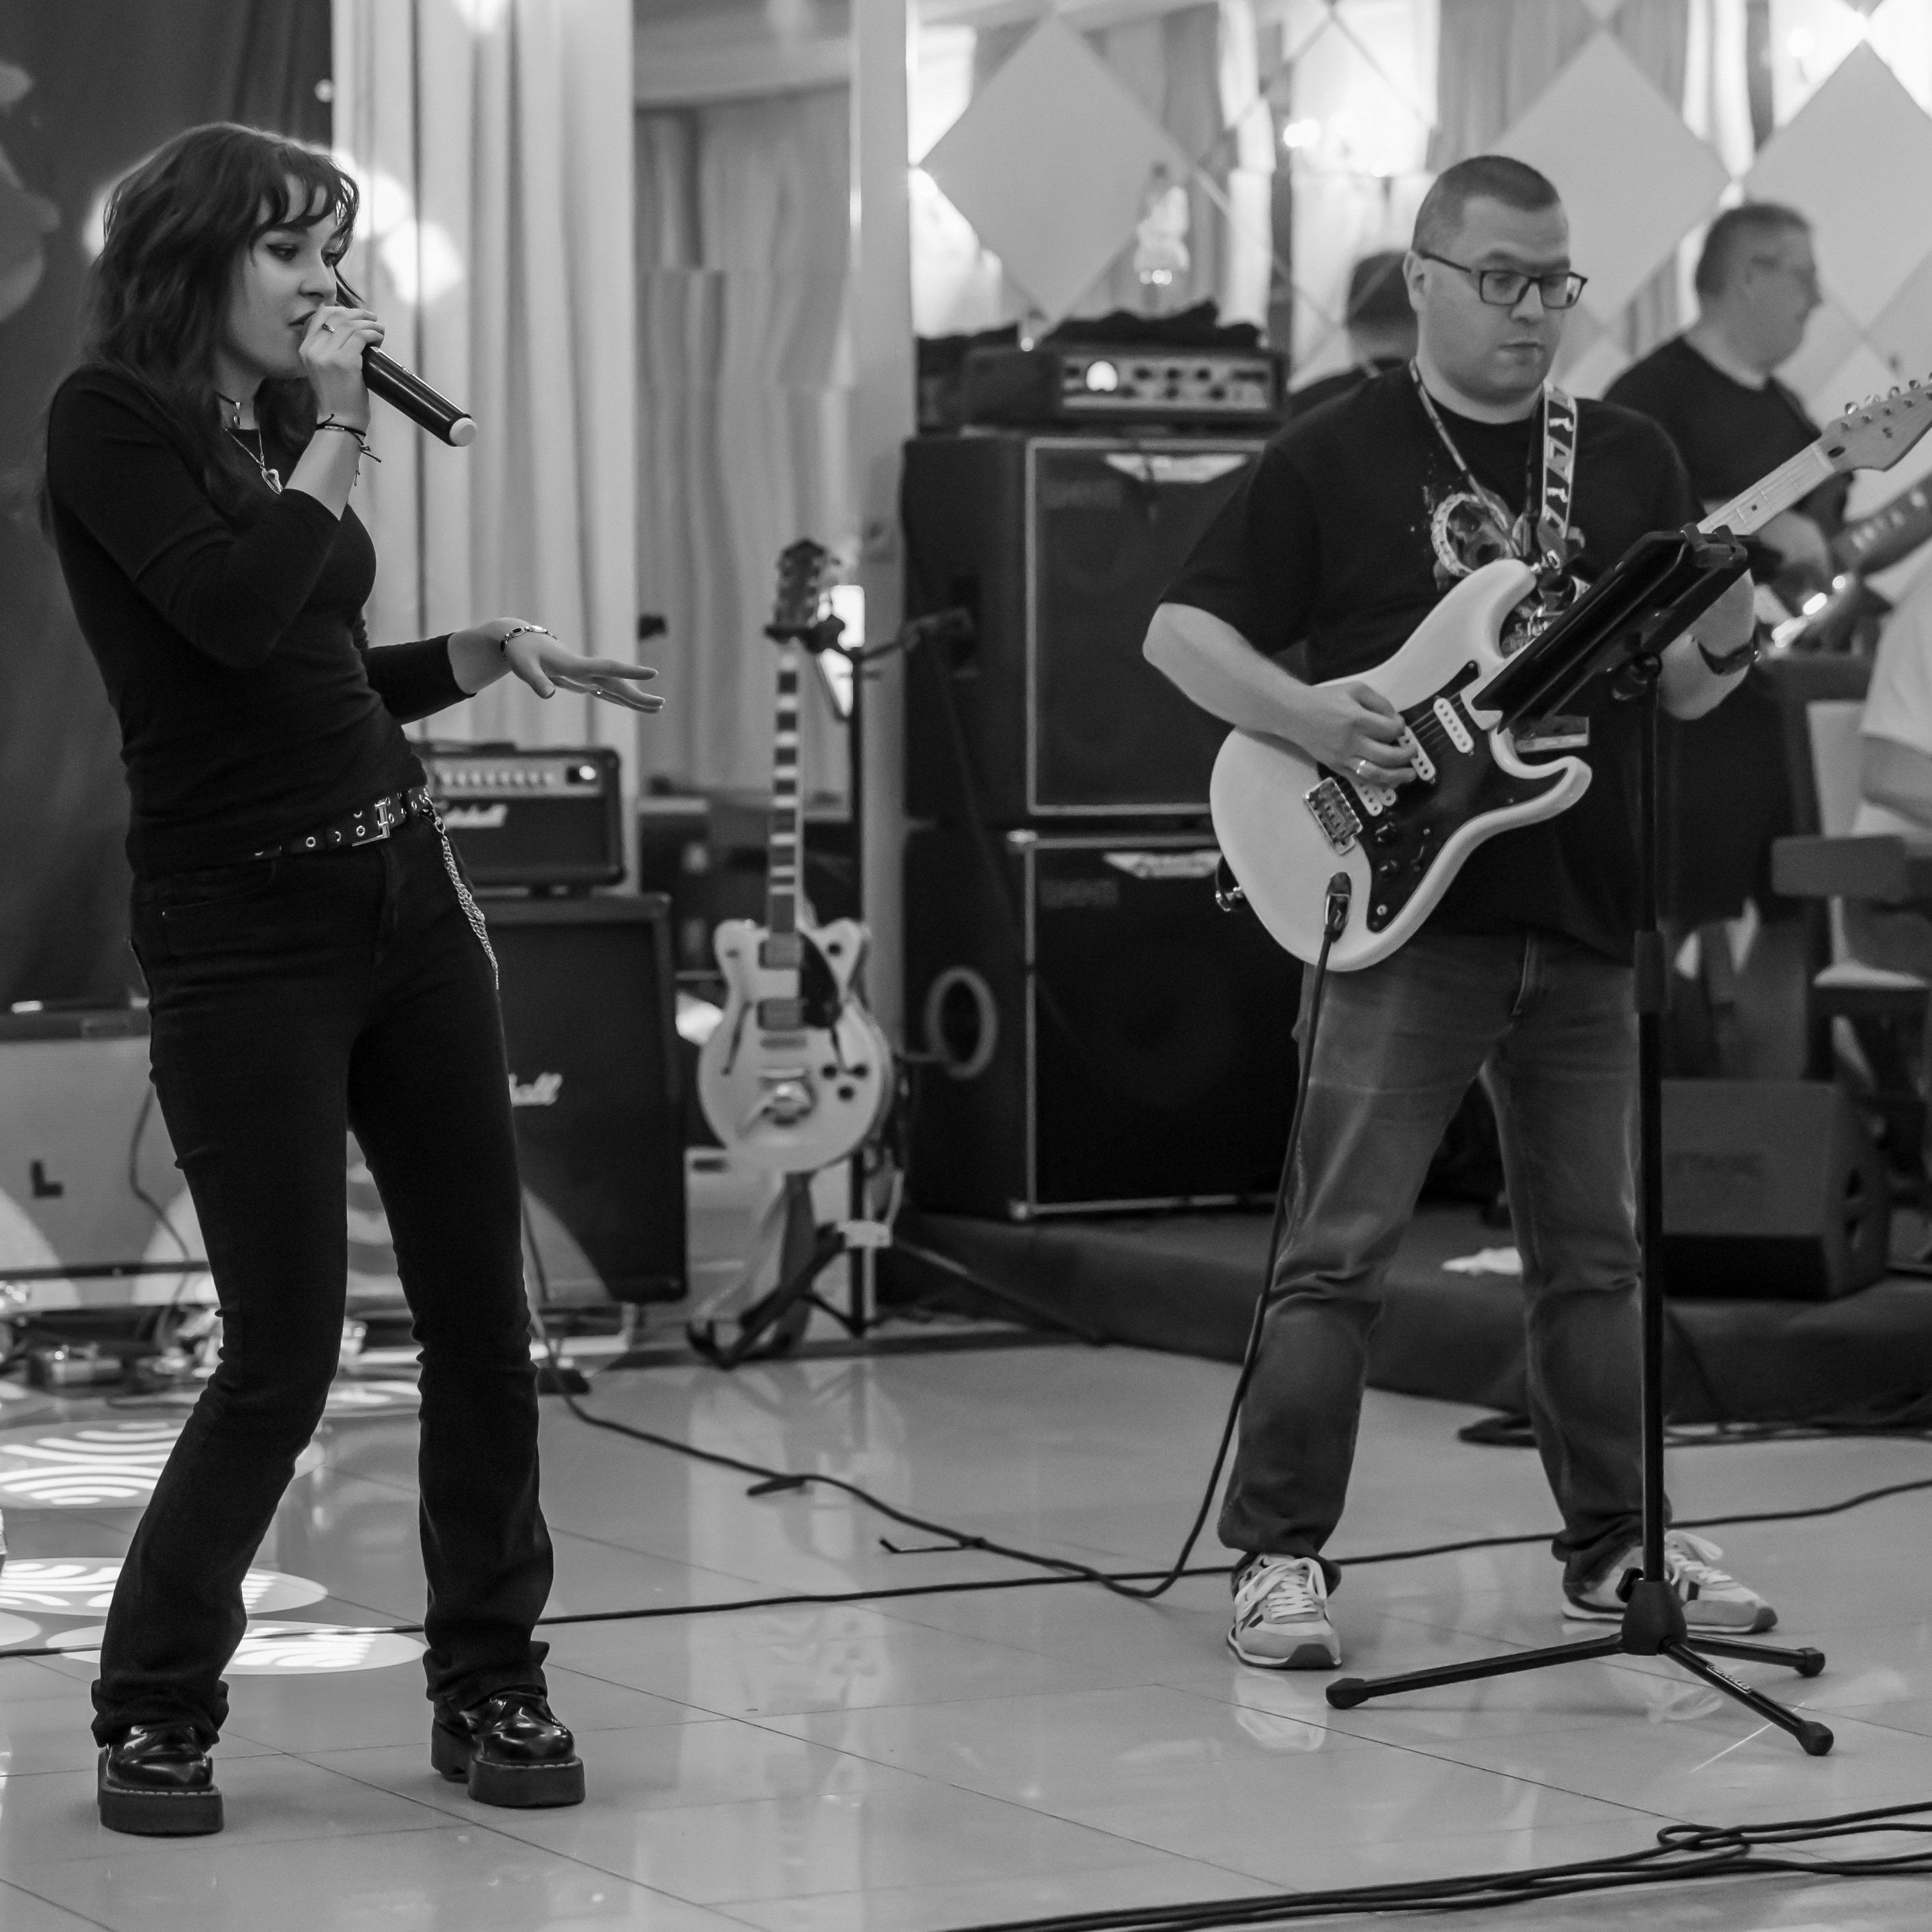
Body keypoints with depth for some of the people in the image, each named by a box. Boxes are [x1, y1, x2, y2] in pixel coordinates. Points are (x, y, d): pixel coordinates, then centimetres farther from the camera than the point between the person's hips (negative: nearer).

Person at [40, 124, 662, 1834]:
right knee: (284, 1351, -6)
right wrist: (335, 433, -12)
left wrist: (489, 651, 11)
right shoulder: (113, 417, -8)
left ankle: (489, 1684, 19)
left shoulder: (282, 426, 13)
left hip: (405, 890, 7)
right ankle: (154, 1708, 11)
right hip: (243, 930, -7)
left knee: (482, 1307, 6)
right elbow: (235, 617, -23)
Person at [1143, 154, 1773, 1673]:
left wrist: (1722, 646, -12)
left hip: (1583, 929, 5)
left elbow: (1678, 693, 11)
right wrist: (1301, 713, -18)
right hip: (1399, 913, -4)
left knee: (1593, 1253, 13)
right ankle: (1281, 1557, -1)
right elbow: (1180, 632, -1)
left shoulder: (1630, 461, 11)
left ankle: (1616, 1544, 23)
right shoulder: (1334, 460, -1)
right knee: (1339, 1251, -7)